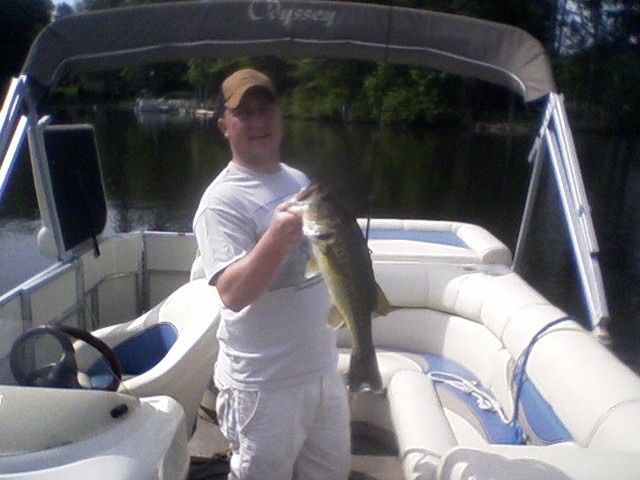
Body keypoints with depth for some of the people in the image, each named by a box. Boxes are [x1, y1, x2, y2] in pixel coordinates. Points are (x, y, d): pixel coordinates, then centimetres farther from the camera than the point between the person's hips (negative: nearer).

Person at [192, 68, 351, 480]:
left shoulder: (300, 181, 8)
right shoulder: (222, 201, -17)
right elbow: (232, 293, -28)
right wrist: (276, 239, -40)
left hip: (323, 368, 7)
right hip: (266, 386, -7)